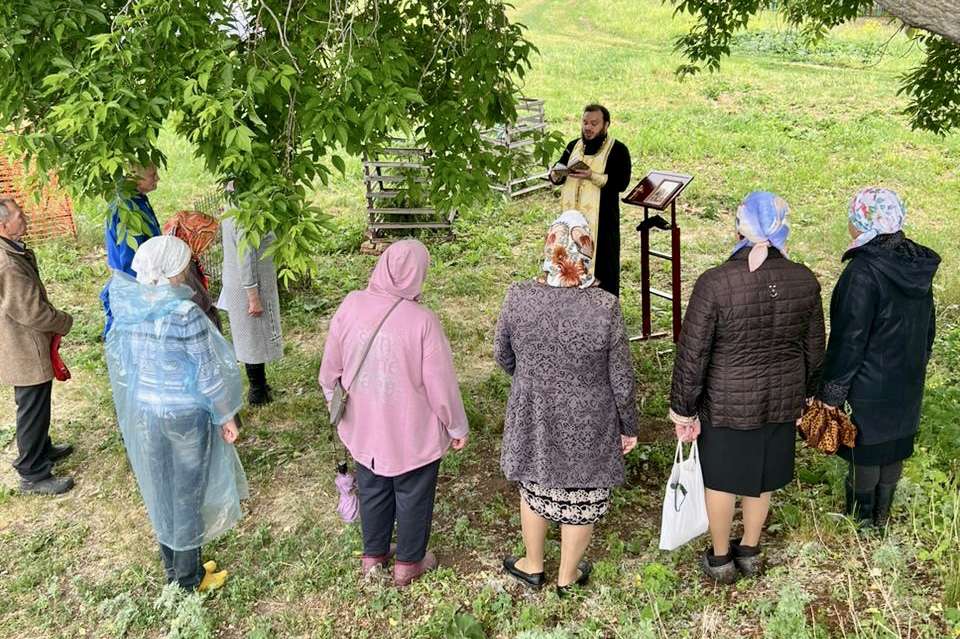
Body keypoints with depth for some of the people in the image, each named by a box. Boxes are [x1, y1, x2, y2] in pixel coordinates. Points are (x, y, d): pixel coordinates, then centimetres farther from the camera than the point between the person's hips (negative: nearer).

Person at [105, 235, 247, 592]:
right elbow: (208, 372, -17)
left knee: (160, 490, 21)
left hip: (142, 410, 6)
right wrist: (227, 417, -6)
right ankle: (189, 579, 28)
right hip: (186, 413, -6)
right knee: (187, 493, 12)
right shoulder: (185, 313, -25)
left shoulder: (126, 305, -7)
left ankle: (173, 569, 39)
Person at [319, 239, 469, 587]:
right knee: (412, 496, 18)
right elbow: (441, 383, -18)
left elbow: (330, 369, -1)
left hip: (363, 428, 4)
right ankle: (408, 563, 37)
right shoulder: (422, 320, -26)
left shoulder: (350, 306, -13)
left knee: (372, 491, 24)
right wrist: (457, 427, -2)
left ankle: (373, 556, 43)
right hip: (413, 433, -4)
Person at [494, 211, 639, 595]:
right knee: (581, 498, 20)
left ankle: (532, 566, 44)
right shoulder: (605, 308, -23)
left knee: (534, 488, 25)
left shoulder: (518, 297, -17)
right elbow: (621, 380, -14)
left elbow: (502, 354, -1)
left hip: (532, 418, 2)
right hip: (588, 426, -2)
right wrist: (629, 427, 3)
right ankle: (568, 577, 40)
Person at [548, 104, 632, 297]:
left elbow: (622, 183, -15)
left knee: (602, 263, 0)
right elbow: (557, 177, 14)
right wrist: (556, 174, -10)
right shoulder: (573, 146, 11)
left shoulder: (618, 150, -5)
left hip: (602, 219, -5)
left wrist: (592, 176, -26)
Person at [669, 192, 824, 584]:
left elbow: (692, 354, -18)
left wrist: (683, 409, -6)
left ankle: (720, 558, 35)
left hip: (726, 402, -4)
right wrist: (805, 394, 19)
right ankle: (750, 552, 42)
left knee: (720, 478, 17)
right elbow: (814, 348, 3)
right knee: (762, 477, 22)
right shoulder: (804, 281, -10)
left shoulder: (715, 283, -24)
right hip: (781, 400, 4)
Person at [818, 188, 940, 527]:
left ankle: (861, 519, 27)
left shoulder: (864, 272, -26)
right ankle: (882, 515, 36)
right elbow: (927, 324, 10)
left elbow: (849, 338, -23)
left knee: (864, 449, 10)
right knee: (895, 445, 19)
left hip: (869, 383, -7)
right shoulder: (918, 264, -1)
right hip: (908, 381, 7)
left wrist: (832, 391, -14)